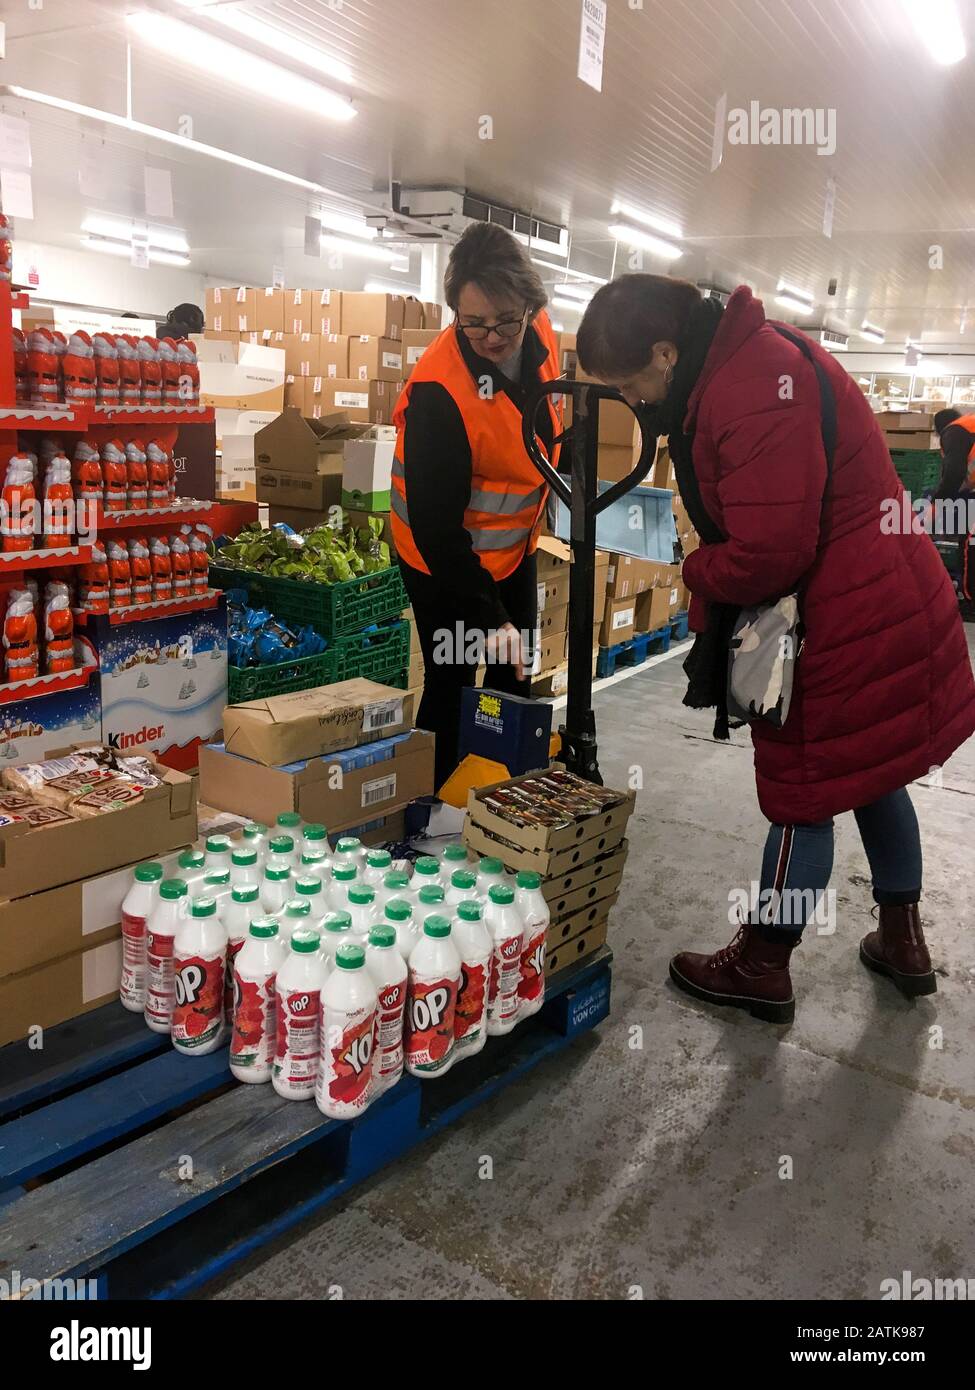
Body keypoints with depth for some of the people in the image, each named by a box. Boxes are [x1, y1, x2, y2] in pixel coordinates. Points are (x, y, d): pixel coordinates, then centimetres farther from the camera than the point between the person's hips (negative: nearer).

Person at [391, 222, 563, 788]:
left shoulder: (540, 333, -12)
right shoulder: (439, 390, -32)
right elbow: (436, 524, -31)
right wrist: (488, 616, -32)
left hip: (514, 545, 7)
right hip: (444, 556, -7)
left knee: (515, 679, 18)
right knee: (452, 686, 0)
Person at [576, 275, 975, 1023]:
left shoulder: (754, 390, -26)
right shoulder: (737, 360, 7)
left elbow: (768, 555, -29)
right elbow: (756, 521, 9)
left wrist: (697, 570, -8)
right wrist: (711, 620, 2)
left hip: (849, 623, -10)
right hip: (880, 606, 10)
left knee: (808, 793, 4)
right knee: (868, 774, 22)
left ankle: (762, 967, 23)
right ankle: (902, 941, 40)